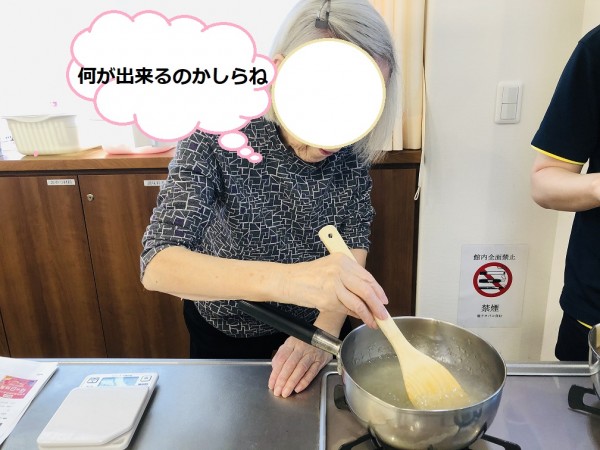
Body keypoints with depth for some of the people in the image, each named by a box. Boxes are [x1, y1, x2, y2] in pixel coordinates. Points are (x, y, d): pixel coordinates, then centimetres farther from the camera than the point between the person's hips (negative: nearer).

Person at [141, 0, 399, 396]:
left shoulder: (353, 147, -17)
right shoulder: (216, 138, -28)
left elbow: (355, 241, -12)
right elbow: (157, 265, -37)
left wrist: (327, 326, -30)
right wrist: (284, 279, -54)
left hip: (320, 325, 3)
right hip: (226, 336, -2)